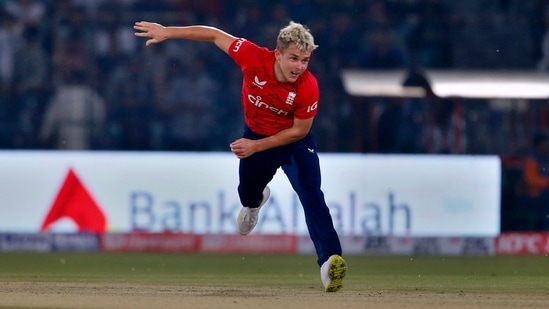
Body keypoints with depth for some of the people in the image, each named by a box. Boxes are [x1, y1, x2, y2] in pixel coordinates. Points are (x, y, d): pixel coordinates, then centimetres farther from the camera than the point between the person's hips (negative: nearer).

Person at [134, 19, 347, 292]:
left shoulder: (308, 87, -32)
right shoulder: (254, 57, -30)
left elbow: (300, 130, -19)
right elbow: (215, 35, -16)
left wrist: (256, 146, -23)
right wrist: (167, 32, -13)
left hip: (294, 142, -3)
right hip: (255, 136, 3)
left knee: (311, 195, -24)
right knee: (247, 194, 24)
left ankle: (330, 262, -34)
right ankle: (254, 203, 64)